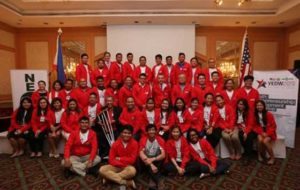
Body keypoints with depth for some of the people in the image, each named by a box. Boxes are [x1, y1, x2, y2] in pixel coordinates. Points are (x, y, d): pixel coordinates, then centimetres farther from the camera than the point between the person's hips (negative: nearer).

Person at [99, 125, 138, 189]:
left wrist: (119, 159, -9)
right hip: (116, 166, 3)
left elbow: (132, 160, -12)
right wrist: (123, 163, -18)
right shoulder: (115, 144, -5)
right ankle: (126, 182, -25)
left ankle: (109, 177, -17)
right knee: (102, 169, -22)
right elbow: (111, 160, -7)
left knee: (132, 170, -36)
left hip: (127, 167, -2)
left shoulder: (134, 144, -10)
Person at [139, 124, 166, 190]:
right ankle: (156, 182, -26)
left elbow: (163, 155, -17)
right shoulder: (143, 140, -10)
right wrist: (151, 164, -31)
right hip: (147, 162, 0)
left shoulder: (160, 140, -9)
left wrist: (153, 159, -32)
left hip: (156, 161, 0)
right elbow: (141, 154, -20)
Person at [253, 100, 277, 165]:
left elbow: (273, 126, -5)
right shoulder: (255, 115, 0)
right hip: (260, 132, 2)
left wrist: (267, 133, -18)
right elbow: (255, 126, 1)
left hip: (269, 133, -2)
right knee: (260, 139, -30)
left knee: (265, 141, -29)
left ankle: (272, 157, -8)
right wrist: (262, 133, -15)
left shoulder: (269, 114, -8)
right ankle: (260, 154, -7)